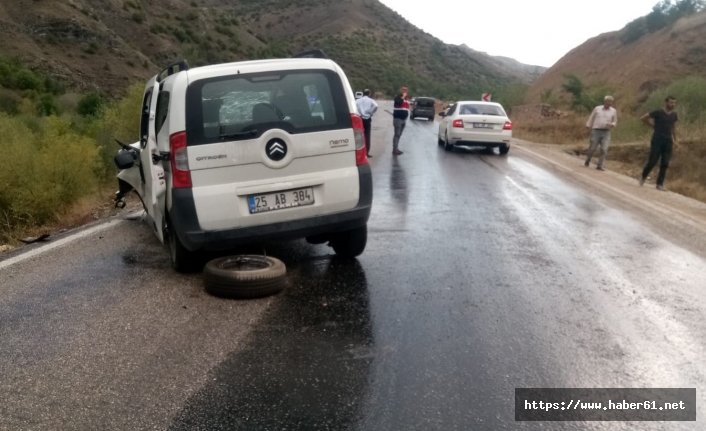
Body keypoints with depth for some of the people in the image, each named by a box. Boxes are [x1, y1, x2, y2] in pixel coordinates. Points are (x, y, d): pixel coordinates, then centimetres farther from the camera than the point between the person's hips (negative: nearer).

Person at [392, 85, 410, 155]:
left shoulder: (406, 99, 16)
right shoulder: (397, 97, -7)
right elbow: (399, 102, -29)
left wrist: (406, 118, 20)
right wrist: (403, 97, -17)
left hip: (404, 119, 8)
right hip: (398, 119, -8)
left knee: (399, 135, 11)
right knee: (397, 134, -9)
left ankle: (396, 148, 18)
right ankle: (394, 149, -8)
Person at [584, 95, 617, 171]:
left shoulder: (613, 111, 11)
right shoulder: (597, 108, 8)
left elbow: (615, 121, 15)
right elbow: (591, 118, 11)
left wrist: (612, 124, -8)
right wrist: (588, 125, -4)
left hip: (606, 132, 1)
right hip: (596, 131, -1)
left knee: (604, 149, -10)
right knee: (592, 148, 1)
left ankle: (600, 165, -6)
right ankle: (587, 162, 25)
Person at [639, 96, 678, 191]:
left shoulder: (674, 115, 9)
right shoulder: (658, 112, -6)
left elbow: (674, 127, 20)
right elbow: (643, 118, 0)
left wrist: (675, 140, 17)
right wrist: (653, 126, 4)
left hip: (668, 141, 4)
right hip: (657, 140, -4)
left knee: (665, 164, 1)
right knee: (652, 162, -4)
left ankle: (660, 184, 7)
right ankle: (643, 177, 21)